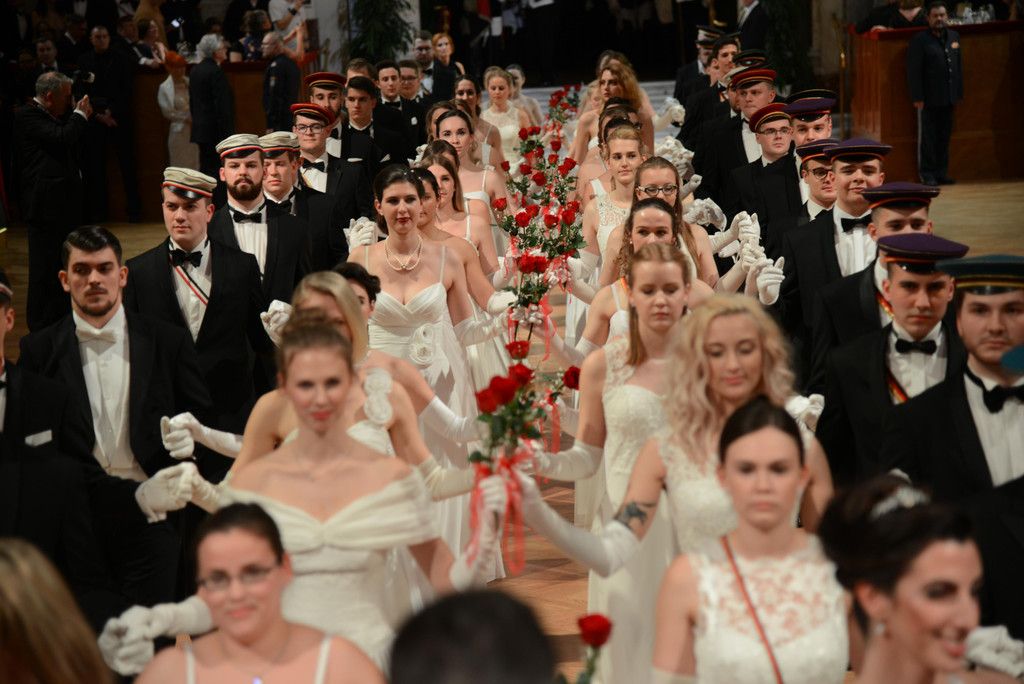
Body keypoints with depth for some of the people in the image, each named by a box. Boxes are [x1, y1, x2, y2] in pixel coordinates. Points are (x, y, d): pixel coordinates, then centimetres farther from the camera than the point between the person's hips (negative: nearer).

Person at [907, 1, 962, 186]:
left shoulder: (954, 37, 11)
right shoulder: (920, 40, -7)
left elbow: (959, 66, 15)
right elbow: (913, 71, -11)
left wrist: (959, 93, 10)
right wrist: (917, 98, -16)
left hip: (948, 98, 6)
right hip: (929, 99, -6)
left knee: (945, 136, 11)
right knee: (927, 138, 0)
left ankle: (942, 173, 19)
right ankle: (927, 174, 6)